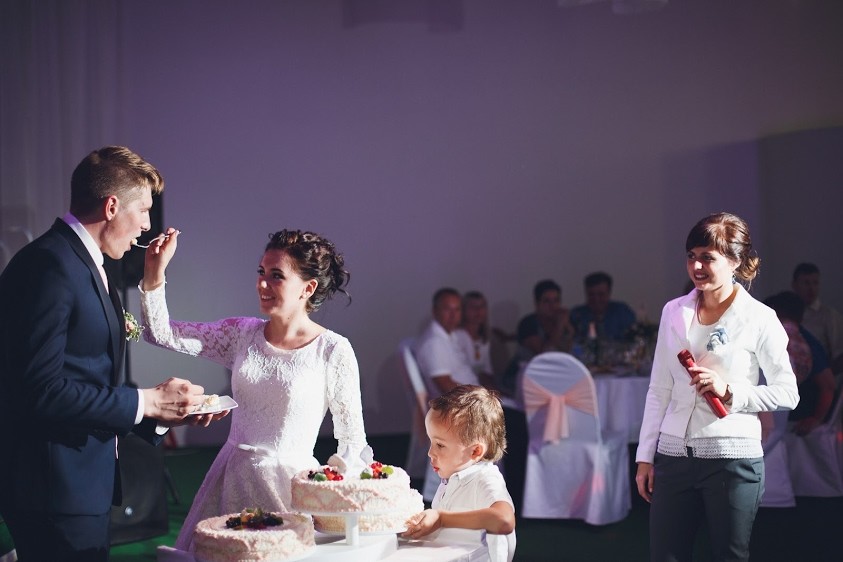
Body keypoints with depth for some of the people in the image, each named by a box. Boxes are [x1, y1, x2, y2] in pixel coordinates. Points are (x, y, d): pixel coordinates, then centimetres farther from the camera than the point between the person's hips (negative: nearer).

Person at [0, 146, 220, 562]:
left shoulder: (87, 267, 15)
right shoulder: (48, 265, -16)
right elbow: (41, 391, -23)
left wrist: (166, 411, 7)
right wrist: (144, 402, -17)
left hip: (84, 484, 10)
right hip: (57, 492, -10)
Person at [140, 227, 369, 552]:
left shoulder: (334, 351, -10)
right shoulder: (242, 334, 3)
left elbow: (352, 441, -3)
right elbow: (160, 333, 0)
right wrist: (155, 273, -11)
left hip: (289, 487, -4)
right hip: (231, 480, 4)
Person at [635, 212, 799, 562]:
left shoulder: (759, 319, -4)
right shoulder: (674, 312, 7)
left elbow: (788, 393, -1)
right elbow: (659, 391, 11)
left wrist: (730, 391, -15)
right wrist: (645, 456, 10)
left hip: (733, 457, -3)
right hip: (674, 455, 4)